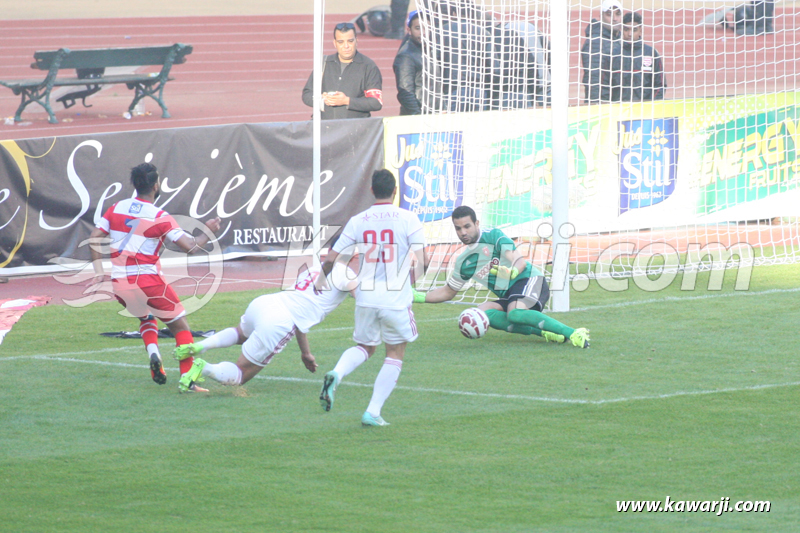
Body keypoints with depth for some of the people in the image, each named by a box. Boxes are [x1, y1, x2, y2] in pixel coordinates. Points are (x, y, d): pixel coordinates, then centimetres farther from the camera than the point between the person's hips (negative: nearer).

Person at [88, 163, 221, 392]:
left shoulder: (117, 208, 5)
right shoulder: (160, 218, -9)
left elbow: (94, 239, 5)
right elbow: (191, 246, -12)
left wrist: (99, 272, 9)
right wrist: (209, 232, 6)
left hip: (119, 284, 5)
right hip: (147, 282, -5)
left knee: (146, 317, 31)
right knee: (180, 326, 8)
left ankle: (152, 351, 2)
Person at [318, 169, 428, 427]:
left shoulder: (357, 222, 1)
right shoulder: (408, 219, -5)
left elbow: (331, 260, 2)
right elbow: (422, 261, -10)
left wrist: (321, 277, 24)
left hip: (366, 297, 3)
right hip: (397, 298, -3)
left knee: (364, 346, 23)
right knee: (395, 354, 13)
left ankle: (336, 374, -8)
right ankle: (373, 412, 4)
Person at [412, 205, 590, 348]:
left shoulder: (493, 236, -5)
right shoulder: (463, 262, 14)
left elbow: (520, 261, -16)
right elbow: (448, 292, 25)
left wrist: (512, 272, -40)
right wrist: (418, 297, 12)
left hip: (529, 280, -7)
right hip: (508, 296, 7)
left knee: (515, 313, -37)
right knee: (483, 311, -22)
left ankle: (574, 334, -35)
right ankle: (542, 331, -24)